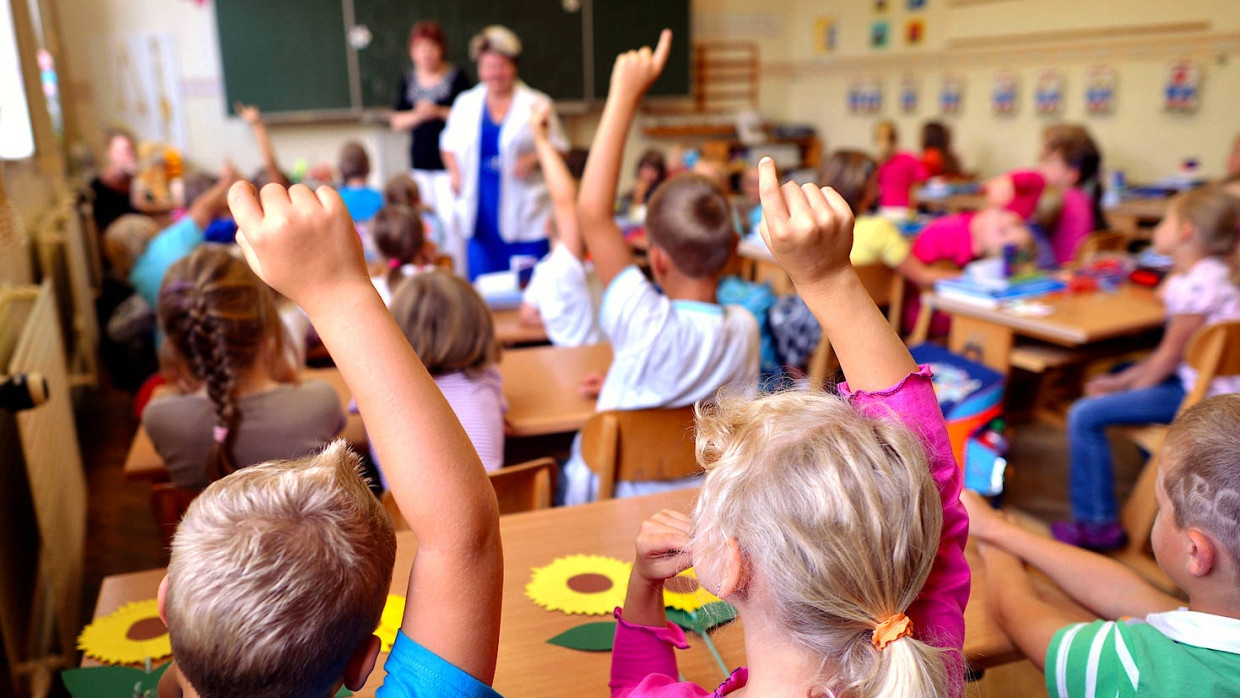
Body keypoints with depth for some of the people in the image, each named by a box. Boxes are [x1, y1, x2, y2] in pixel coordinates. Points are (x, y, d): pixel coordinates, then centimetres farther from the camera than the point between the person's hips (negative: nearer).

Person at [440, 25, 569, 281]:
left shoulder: (536, 104, 2)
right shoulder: (465, 103, 12)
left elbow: (559, 147, 6)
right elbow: (449, 144, 23)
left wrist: (535, 159, -13)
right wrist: (454, 171, 5)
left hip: (523, 215, -3)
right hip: (481, 214, 3)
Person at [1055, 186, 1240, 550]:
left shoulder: (1198, 285, -23)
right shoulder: (1209, 275, 11)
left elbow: (1169, 356, -17)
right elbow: (1167, 353, 13)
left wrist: (1128, 389, -4)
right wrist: (1122, 381, 10)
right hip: (1196, 382, 11)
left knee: (1084, 416, -18)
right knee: (1121, 371, 33)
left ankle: (1097, 524, -9)